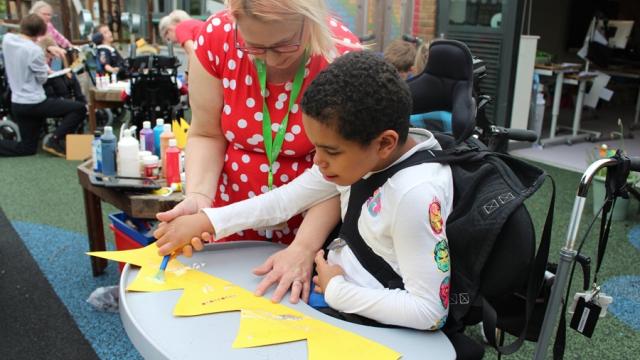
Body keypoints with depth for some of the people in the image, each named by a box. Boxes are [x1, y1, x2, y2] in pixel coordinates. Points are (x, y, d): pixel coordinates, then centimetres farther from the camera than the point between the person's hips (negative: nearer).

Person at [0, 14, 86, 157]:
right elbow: (42, 79, -9)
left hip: (17, 104, 8)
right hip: (34, 103, -8)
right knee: (80, 108, 2)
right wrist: (45, 68, 11)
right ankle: (54, 141, -4)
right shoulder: (34, 50, -19)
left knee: (27, 148, 19)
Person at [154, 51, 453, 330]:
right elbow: (287, 198, -1)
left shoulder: (416, 194, -31)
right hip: (335, 281, 7)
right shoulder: (360, 153, -9)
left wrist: (336, 290, -19)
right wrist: (204, 221, -7)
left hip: (370, 323, -6)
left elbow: (428, 312, -27)